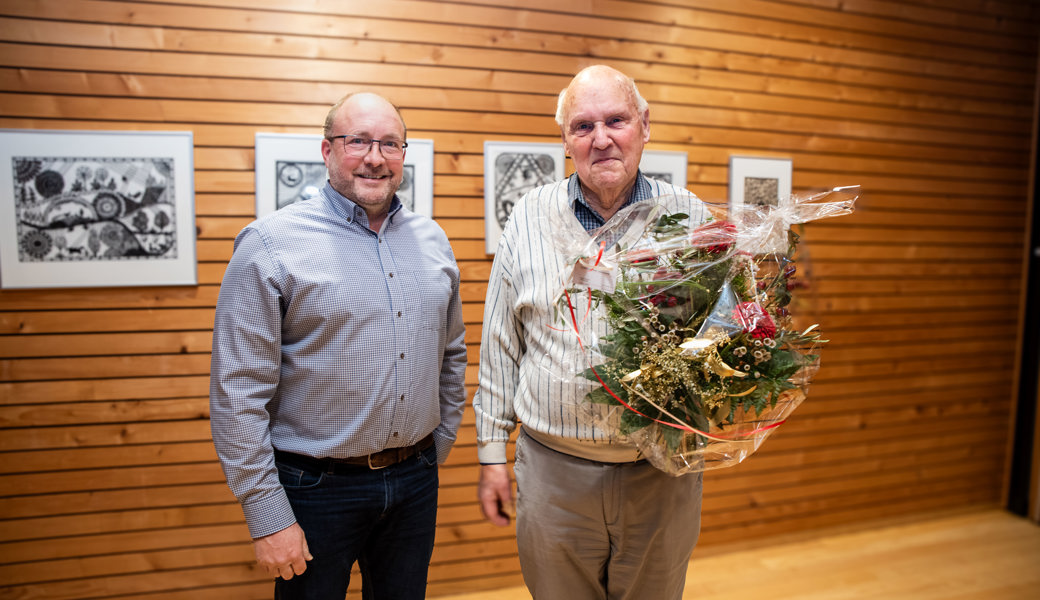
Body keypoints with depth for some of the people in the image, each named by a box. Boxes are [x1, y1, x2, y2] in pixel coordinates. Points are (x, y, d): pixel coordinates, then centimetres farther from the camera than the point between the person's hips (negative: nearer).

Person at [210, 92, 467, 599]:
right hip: (316, 488, -4)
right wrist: (268, 516, -12)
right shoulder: (270, 244, -11)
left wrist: (439, 446, 13)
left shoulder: (432, 240, 5)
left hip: (415, 483, 5)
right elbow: (237, 392, -13)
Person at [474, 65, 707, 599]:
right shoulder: (530, 217, -2)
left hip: (665, 470, 1)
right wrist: (492, 453, 3)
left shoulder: (690, 216, -2)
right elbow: (499, 348, 2)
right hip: (554, 471, 0)